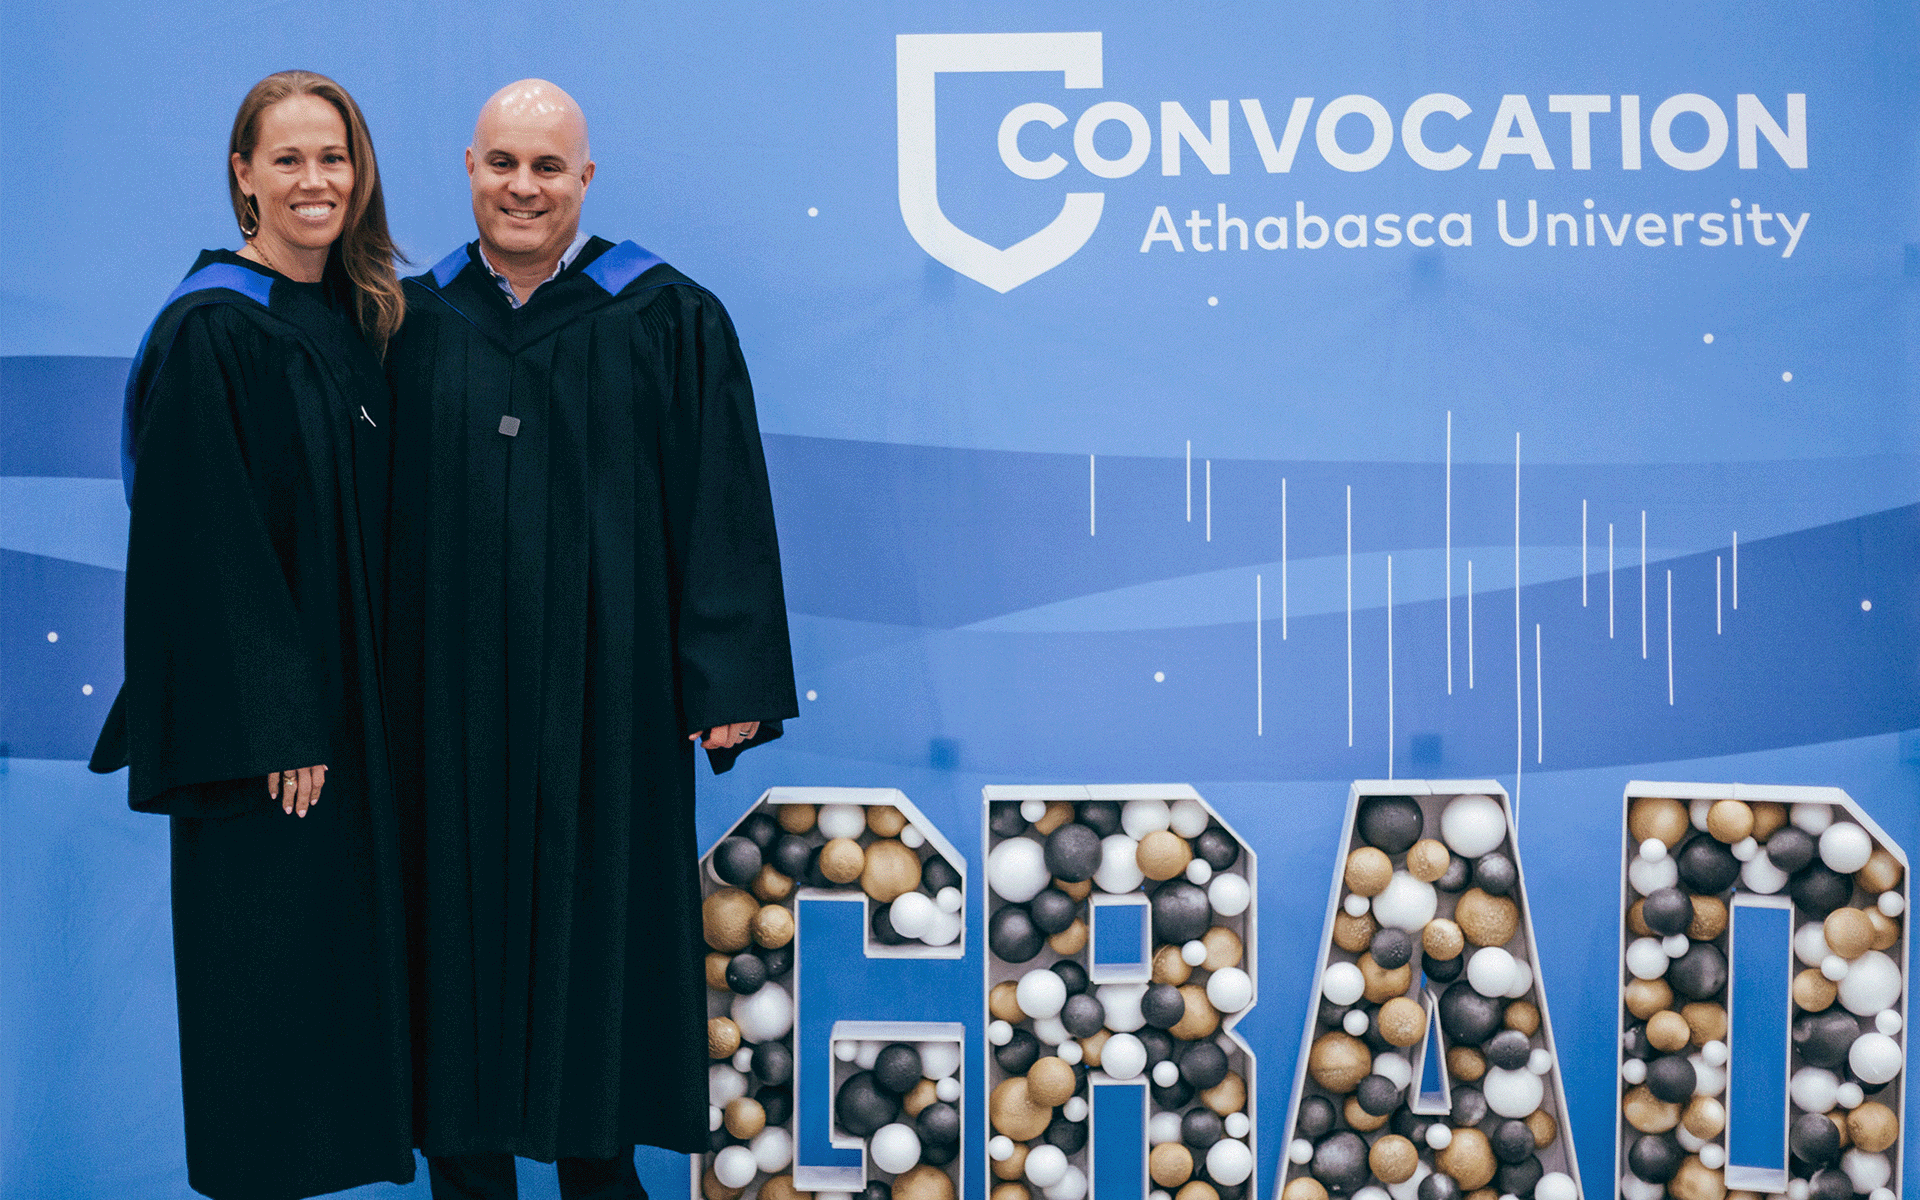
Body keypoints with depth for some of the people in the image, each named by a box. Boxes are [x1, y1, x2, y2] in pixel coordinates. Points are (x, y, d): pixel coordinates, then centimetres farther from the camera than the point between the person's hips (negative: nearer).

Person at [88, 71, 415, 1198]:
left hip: (358, 705, 7)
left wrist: (366, 701, 10)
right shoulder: (209, 332, -12)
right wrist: (274, 726, -19)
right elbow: (204, 542, -16)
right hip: (260, 714, -7)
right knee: (267, 963, 0)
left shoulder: (362, 325, 10)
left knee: (351, 942, 12)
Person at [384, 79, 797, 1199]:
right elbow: (376, 506, 9)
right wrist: (378, 675, 5)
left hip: (604, 678, -2)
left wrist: (729, 681, -9)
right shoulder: (415, 319, 6)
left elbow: (721, 505, -4)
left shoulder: (665, 319, -2)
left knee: (598, 923, 5)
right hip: (450, 690, 2)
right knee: (463, 927, 6)